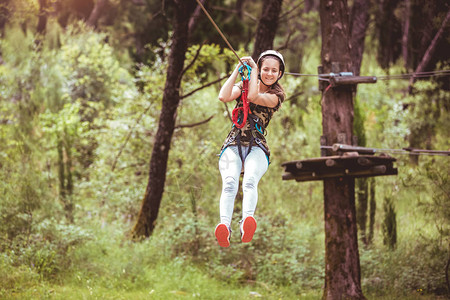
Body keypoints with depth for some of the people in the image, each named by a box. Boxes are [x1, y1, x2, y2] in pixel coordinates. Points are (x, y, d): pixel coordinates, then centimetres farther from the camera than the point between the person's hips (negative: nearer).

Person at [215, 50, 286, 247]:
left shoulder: (277, 95, 9)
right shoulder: (244, 85, 17)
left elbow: (253, 97, -11)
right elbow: (223, 97, -5)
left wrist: (253, 69, -2)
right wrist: (238, 69, -3)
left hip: (257, 148, -1)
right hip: (233, 145, 1)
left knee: (250, 181, -35)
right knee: (229, 183, -31)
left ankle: (247, 222, -62)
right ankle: (224, 225, -56)